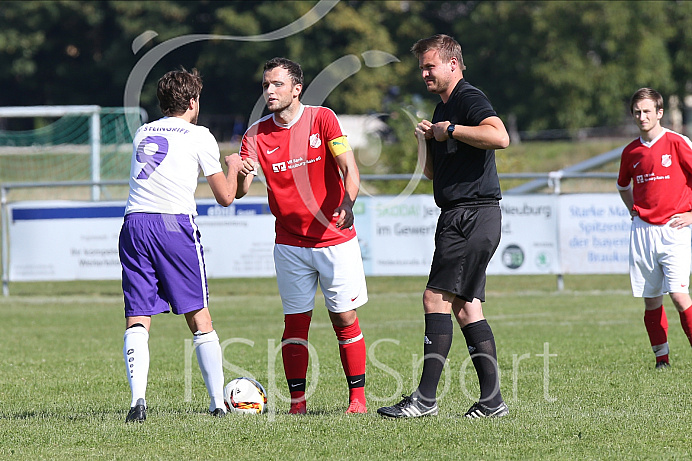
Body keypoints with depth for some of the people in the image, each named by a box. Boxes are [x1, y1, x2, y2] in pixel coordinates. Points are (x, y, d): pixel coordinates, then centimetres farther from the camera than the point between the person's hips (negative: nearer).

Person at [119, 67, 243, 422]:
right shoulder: (199, 136, 5)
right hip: (175, 223, -3)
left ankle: (138, 398, -17)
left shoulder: (142, 134, 20)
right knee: (198, 317, 5)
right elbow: (226, 197, 7)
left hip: (134, 223, 3)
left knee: (137, 319, 1)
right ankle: (218, 403, 6)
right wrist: (232, 166, 28)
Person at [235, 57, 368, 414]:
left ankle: (357, 398, 7)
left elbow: (350, 169, -14)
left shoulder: (322, 119, -7)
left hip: (335, 237, -2)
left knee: (344, 318, -1)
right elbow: (239, 192, -9)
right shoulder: (257, 134, -2)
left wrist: (347, 205, -33)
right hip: (290, 244, 2)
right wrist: (243, 174, -33)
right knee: (295, 322, -1)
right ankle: (297, 401, 5)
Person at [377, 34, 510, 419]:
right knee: (466, 308, 7)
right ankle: (492, 399, 7)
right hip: (459, 218, 10)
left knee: (437, 298, -12)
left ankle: (426, 397, -12)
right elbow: (432, 172, 27)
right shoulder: (443, 108, 21)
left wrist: (451, 130, -18)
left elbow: (500, 136, -29)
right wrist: (428, 139, 9)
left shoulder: (470, 98, -9)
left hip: (473, 214, -10)